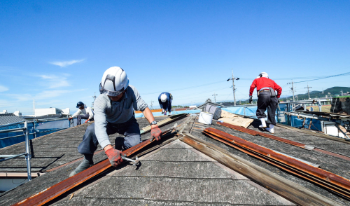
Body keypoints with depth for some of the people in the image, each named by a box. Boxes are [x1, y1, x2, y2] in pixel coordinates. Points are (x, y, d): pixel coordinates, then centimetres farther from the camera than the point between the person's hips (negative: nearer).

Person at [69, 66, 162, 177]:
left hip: (128, 123, 1)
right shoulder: (100, 101, -36)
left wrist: (154, 125, -44)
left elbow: (144, 107, -29)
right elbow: (100, 126, -47)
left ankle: (120, 143, 10)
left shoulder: (131, 91, -30)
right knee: (91, 130, -30)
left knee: (135, 143, -25)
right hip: (110, 123, -1)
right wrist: (109, 150, -61)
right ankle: (87, 161, -8)